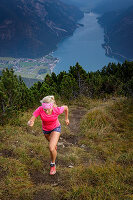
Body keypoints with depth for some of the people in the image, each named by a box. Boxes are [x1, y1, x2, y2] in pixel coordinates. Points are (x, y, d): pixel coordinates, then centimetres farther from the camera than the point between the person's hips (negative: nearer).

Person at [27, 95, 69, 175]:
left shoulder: (57, 110, -36)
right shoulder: (39, 110, -36)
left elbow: (66, 107, -13)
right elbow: (30, 121, -33)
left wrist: (66, 118, 1)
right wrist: (30, 123, -58)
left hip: (56, 128, -2)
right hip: (46, 129, 3)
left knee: (51, 148, -20)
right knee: (52, 142, 32)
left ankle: (53, 164, 10)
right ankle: (55, 145, 71)